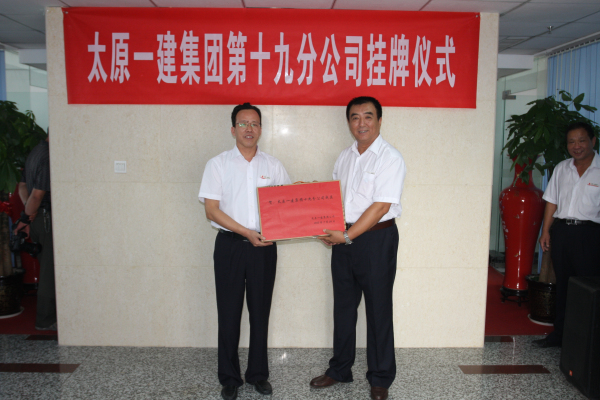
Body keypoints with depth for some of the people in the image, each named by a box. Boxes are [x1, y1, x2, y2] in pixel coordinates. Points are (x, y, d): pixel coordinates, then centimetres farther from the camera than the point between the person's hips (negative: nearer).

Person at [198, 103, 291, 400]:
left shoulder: (273, 165, 7)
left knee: (260, 312, 10)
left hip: (264, 246, 2)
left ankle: (258, 373, 26)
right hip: (230, 245, -2)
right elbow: (212, 210, -6)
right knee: (229, 312, 5)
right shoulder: (218, 164, 0)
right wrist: (247, 232, -15)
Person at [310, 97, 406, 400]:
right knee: (343, 306, 15)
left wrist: (348, 236, -20)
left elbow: (381, 206, -17)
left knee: (378, 310, 5)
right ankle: (340, 369, 31)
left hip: (377, 239, -6)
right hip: (343, 237, 6)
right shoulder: (344, 157, 12)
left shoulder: (390, 158, -10)